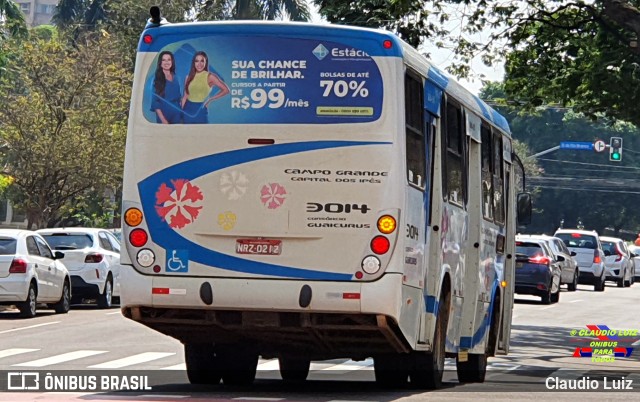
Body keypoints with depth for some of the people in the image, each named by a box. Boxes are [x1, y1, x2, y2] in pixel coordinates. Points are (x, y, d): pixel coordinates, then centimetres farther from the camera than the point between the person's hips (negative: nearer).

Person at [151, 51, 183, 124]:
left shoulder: (175, 78, 9)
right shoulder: (157, 79, -6)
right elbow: (155, 102, -10)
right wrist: (163, 120, -18)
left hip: (177, 115, 4)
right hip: (164, 114, -4)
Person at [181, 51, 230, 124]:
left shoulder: (210, 76, -5)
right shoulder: (189, 77, 7)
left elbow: (225, 90, -7)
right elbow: (185, 96, 10)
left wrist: (210, 99, -5)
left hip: (201, 110, -4)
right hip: (188, 110, 4)